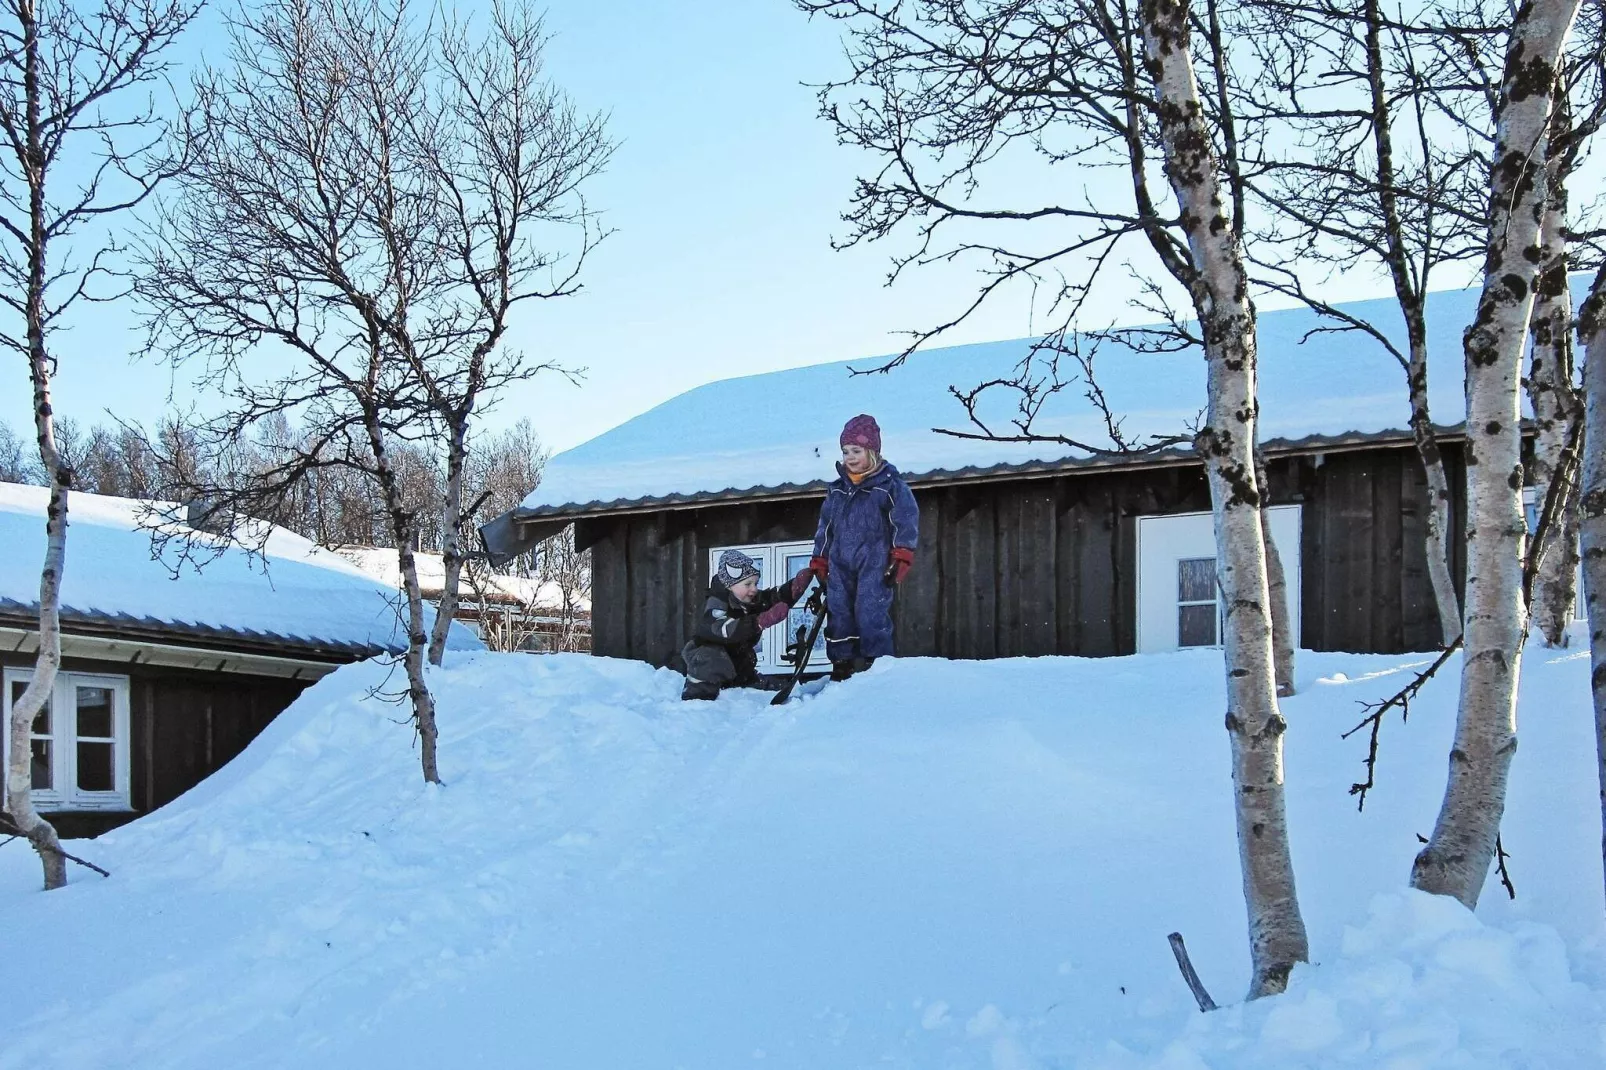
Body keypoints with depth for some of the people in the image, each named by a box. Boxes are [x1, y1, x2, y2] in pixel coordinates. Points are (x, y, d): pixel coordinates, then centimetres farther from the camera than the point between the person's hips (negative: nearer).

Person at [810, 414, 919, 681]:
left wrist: (901, 557, -13)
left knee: (870, 612, -14)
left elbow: (906, 521, -6)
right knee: (838, 612, 3)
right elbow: (825, 527, 22)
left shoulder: (889, 485, -1)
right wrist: (819, 562, 19)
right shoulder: (837, 490, 16)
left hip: (874, 563, -6)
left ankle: (877, 662, -6)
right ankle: (842, 663, 10)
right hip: (840, 564, 6)